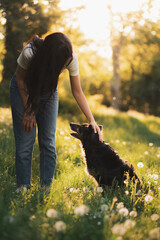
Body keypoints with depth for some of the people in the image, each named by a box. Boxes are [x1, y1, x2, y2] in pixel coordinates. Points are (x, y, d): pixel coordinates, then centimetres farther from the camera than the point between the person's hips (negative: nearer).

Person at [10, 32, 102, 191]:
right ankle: (23, 188, 0)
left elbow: (77, 92, -16)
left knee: (48, 142, -4)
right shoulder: (30, 53, -36)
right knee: (25, 140, -9)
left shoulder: (71, 58, -27)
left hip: (49, 91, 3)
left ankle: (46, 187, 3)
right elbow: (20, 79, -16)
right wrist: (28, 110, -15)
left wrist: (92, 120, -21)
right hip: (23, 90, -2)